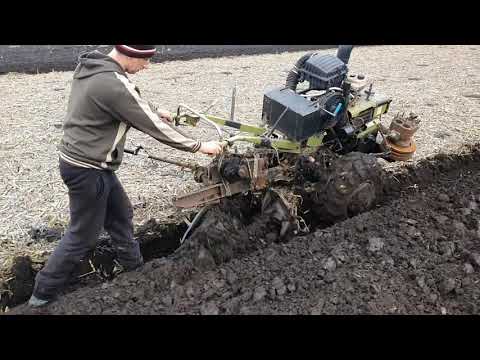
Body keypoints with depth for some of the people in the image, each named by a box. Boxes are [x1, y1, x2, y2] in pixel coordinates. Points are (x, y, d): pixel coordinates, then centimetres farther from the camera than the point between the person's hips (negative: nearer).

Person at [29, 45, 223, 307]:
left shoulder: (91, 66, 2)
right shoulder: (114, 84, -27)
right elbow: (153, 127, -21)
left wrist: (154, 111, 19)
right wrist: (200, 146, -12)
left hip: (84, 162, 9)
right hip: (87, 170, -9)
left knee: (121, 216, 21)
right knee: (83, 235, 8)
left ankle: (135, 269, 40)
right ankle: (43, 294, 27)